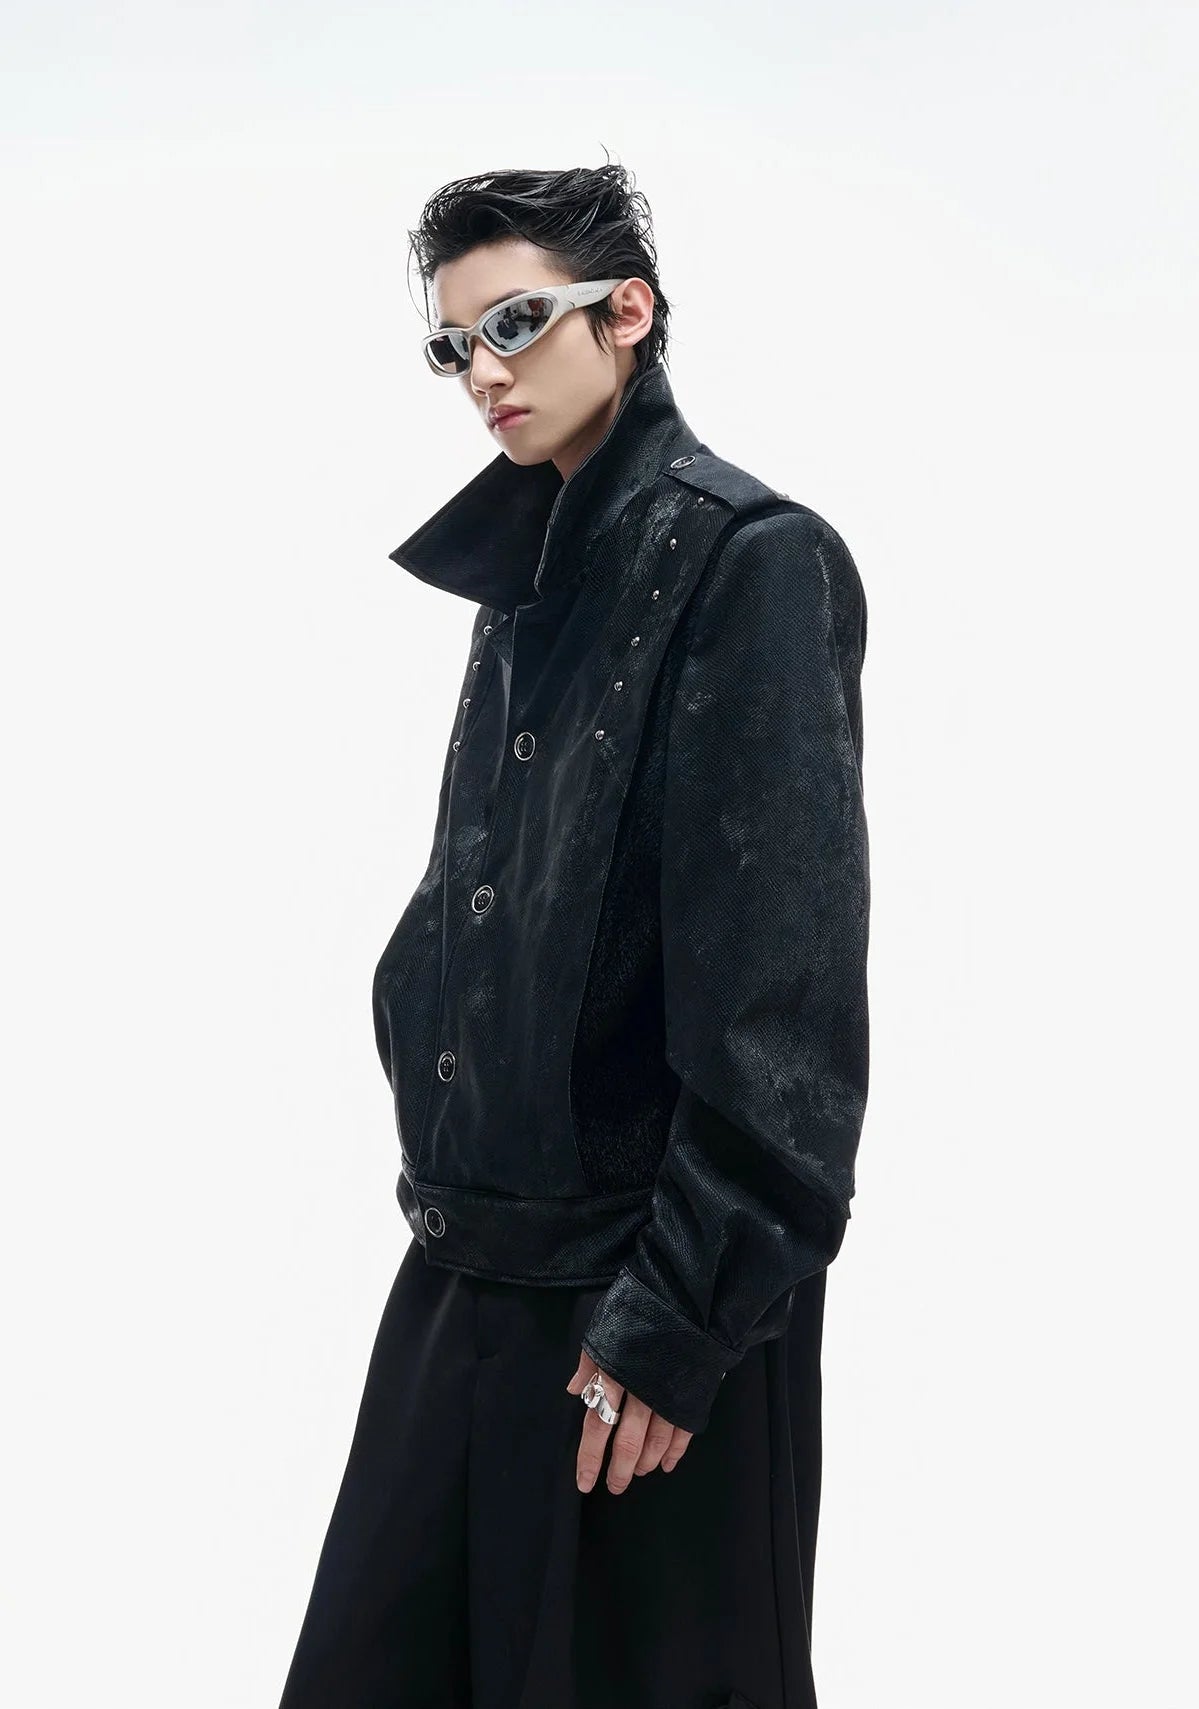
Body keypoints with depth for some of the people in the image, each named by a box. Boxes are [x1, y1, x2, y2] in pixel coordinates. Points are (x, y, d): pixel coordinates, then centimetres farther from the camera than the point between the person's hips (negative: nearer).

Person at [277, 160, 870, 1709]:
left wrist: (683, 1314, -18)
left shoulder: (748, 560, -12)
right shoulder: (528, 576, 13)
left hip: (646, 1300, -7)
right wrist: (447, 1182, 11)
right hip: (473, 1263, 8)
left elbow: (782, 987, -18)